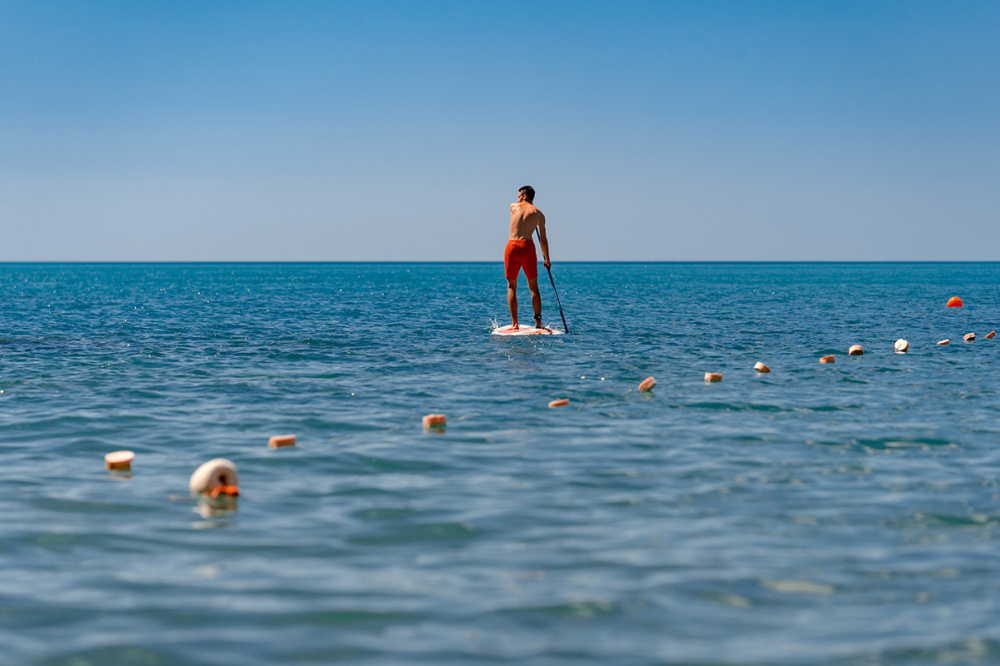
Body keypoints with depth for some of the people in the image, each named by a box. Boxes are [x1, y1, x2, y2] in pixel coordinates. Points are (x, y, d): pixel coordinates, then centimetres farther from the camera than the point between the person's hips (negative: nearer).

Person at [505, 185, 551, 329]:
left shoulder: (514, 207, 11)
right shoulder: (538, 214, 10)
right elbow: (543, 239, 12)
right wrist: (547, 259, 22)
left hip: (512, 246, 0)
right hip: (527, 247, 0)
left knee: (511, 286, 8)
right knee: (533, 286, 9)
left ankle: (515, 323, 1)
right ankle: (538, 321, 5)